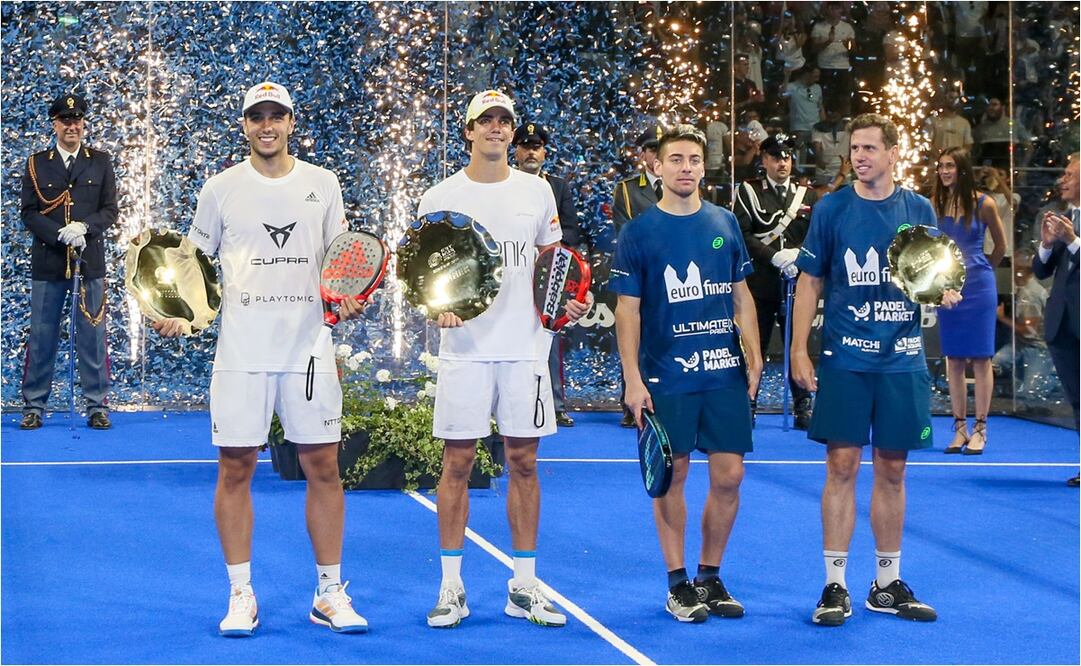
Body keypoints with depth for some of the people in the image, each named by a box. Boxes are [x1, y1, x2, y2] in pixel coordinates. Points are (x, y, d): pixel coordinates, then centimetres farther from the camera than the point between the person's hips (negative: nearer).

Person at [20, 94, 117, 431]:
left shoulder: (101, 161, 8)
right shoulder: (36, 163, 6)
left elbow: (110, 210, 4)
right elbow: (29, 212, 1)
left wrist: (84, 227, -15)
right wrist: (61, 235, -14)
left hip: (90, 261, 0)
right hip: (48, 262, 0)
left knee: (93, 336, 2)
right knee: (41, 336, 3)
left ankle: (97, 406, 10)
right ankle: (34, 406, 11)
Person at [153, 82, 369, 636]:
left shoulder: (322, 184, 8)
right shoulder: (221, 189, 5)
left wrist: (349, 299, -5)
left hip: (309, 351, 1)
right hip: (241, 354, -1)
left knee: (323, 467, 3)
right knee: (235, 469, 1)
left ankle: (329, 594, 13)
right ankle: (240, 595, 12)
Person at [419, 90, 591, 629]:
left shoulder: (537, 191, 9)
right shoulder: (439, 198, 2)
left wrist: (570, 302, 0)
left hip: (524, 347, 2)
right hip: (464, 347, -2)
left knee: (523, 462, 5)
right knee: (457, 463, 0)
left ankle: (524, 586, 14)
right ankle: (451, 587, 9)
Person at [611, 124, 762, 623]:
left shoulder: (725, 223, 9)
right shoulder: (638, 232, -2)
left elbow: (741, 295, 15)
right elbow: (628, 309, -3)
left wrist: (753, 354, 6)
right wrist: (632, 378, -9)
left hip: (726, 374, 3)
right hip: (667, 377, -3)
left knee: (729, 476, 4)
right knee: (671, 478, 3)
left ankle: (710, 577, 19)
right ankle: (678, 585, 14)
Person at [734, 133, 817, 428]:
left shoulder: (807, 196, 12)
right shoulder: (748, 192, 4)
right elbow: (743, 235, -5)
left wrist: (797, 255, -11)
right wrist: (775, 256, -15)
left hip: (796, 284, 2)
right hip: (760, 285, -2)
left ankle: (803, 409, 11)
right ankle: (748, 407, 9)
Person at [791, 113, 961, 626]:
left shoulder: (918, 209, 6)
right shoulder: (831, 209, 0)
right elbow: (810, 281, 2)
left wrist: (944, 290, -9)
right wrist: (799, 349, -5)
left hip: (902, 360, 2)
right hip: (845, 358, -2)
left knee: (892, 470, 9)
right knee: (842, 466, -4)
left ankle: (887, 584, 19)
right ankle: (835, 585, 4)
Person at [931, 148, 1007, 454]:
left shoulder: (983, 204, -5)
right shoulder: (934, 204, 1)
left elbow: (1000, 246, 7)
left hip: (978, 287, -3)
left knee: (980, 358, 0)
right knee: (953, 359, 6)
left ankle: (979, 429, 4)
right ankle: (960, 428, 11)